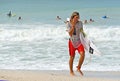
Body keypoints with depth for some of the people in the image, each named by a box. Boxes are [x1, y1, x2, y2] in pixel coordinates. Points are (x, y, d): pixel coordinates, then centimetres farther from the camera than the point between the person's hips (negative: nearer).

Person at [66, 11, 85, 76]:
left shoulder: (80, 23, 0)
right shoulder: (68, 24, -8)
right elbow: (70, 34, -18)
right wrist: (73, 25, -25)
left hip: (79, 41, 2)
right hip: (72, 42, -2)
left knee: (82, 54, -19)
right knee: (72, 57, 5)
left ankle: (78, 68, 0)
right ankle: (71, 71, 21)